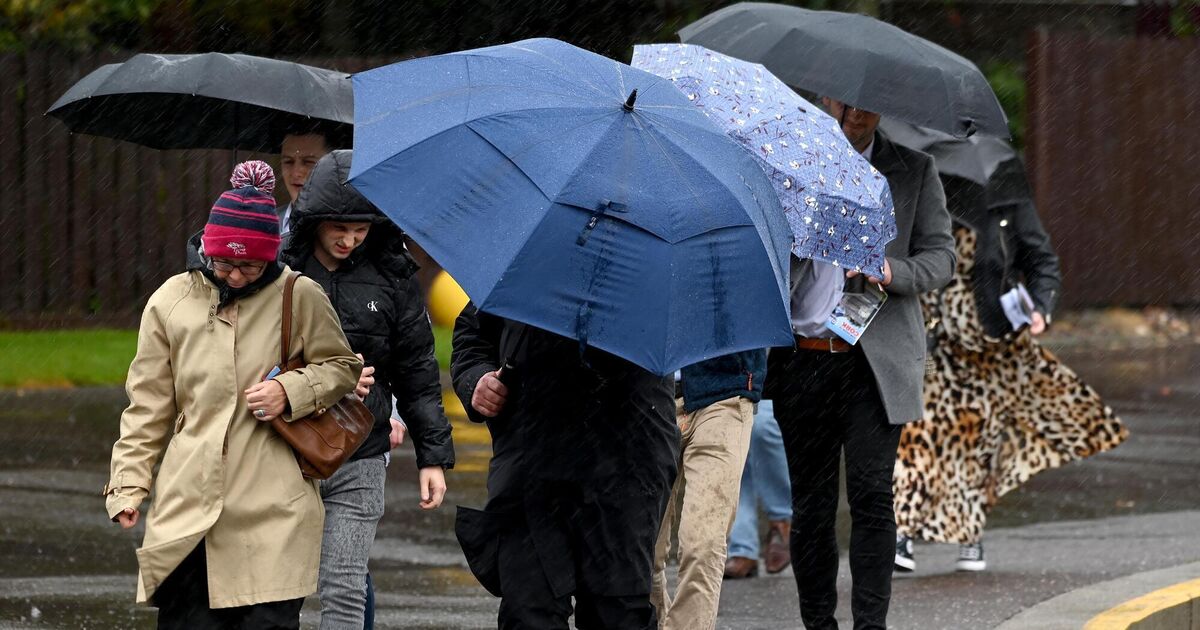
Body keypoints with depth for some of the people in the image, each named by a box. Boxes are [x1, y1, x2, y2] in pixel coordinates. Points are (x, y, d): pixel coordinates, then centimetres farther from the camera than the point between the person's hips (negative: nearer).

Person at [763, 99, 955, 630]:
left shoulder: (914, 170, 8)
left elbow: (941, 256, 6)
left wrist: (891, 272, -14)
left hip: (877, 361, -1)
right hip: (803, 361, 1)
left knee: (872, 495, -11)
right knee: (811, 503, 4)